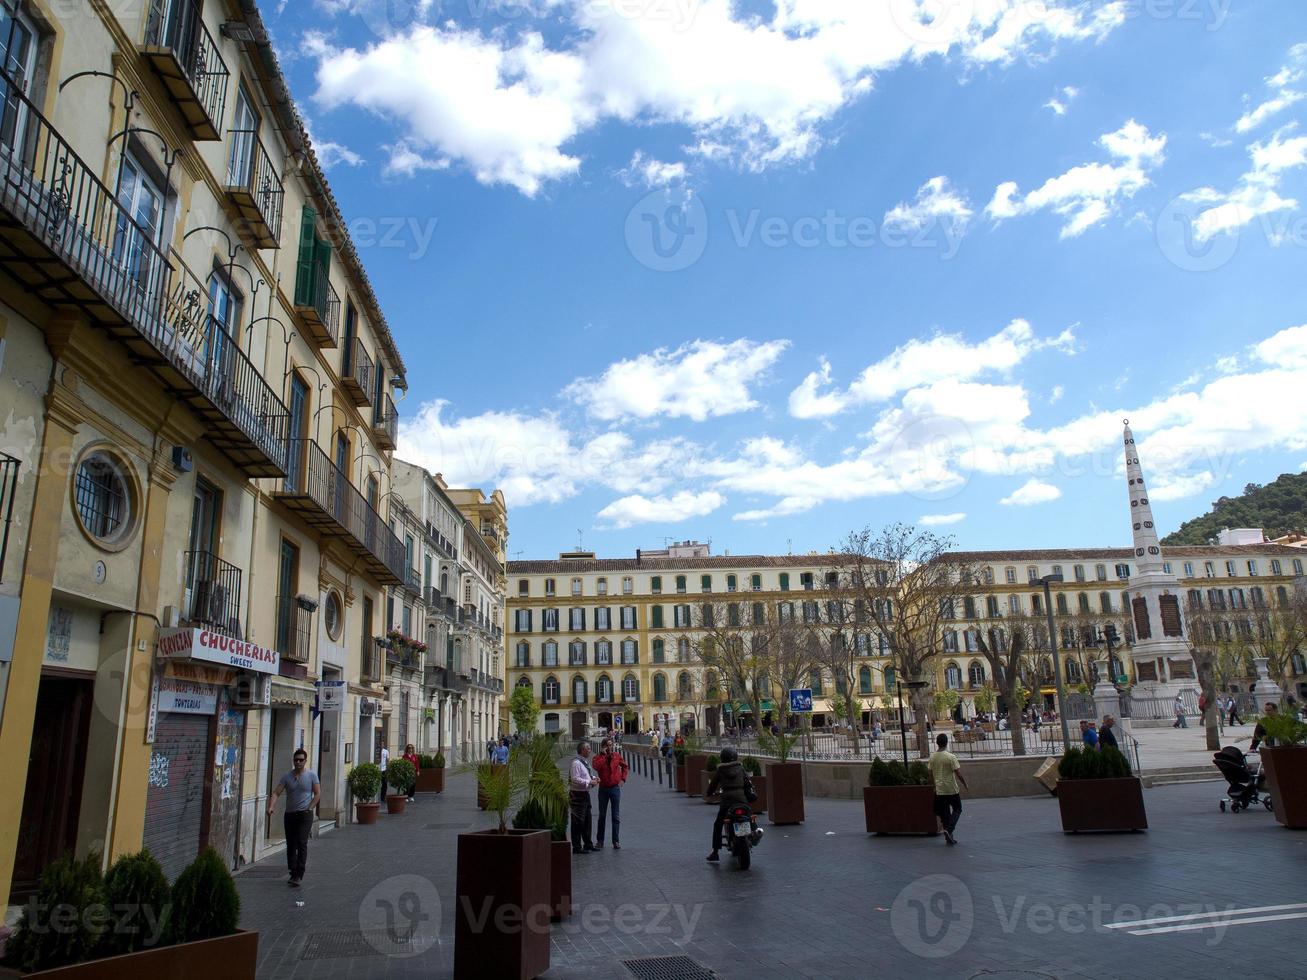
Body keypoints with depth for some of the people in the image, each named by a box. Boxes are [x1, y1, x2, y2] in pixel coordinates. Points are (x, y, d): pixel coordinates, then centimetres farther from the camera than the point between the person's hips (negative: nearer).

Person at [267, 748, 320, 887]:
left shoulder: (312, 775, -1)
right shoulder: (287, 777, 5)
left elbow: (318, 794, 1)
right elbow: (276, 793, -2)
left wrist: (309, 808, -8)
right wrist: (271, 807, -18)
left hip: (305, 815, -4)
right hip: (289, 815, 4)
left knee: (301, 843, -13)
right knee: (290, 845, 9)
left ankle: (299, 875, -14)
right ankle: (293, 874, 20)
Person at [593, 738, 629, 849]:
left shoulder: (617, 755, 2)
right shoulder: (598, 757, -4)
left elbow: (625, 766, 17)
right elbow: (596, 767, -26)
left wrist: (623, 778, 5)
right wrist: (604, 755, -21)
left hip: (615, 788, 1)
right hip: (603, 789, -1)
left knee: (616, 816, 3)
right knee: (602, 816, 7)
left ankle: (616, 841, 9)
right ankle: (599, 841, 16)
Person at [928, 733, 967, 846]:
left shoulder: (932, 757, 0)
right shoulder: (951, 757, -15)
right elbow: (959, 774, -15)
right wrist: (965, 784, 1)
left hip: (939, 790, 4)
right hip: (952, 789, -4)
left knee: (945, 813, 12)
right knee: (957, 809, 14)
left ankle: (949, 837, 14)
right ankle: (949, 829, -5)